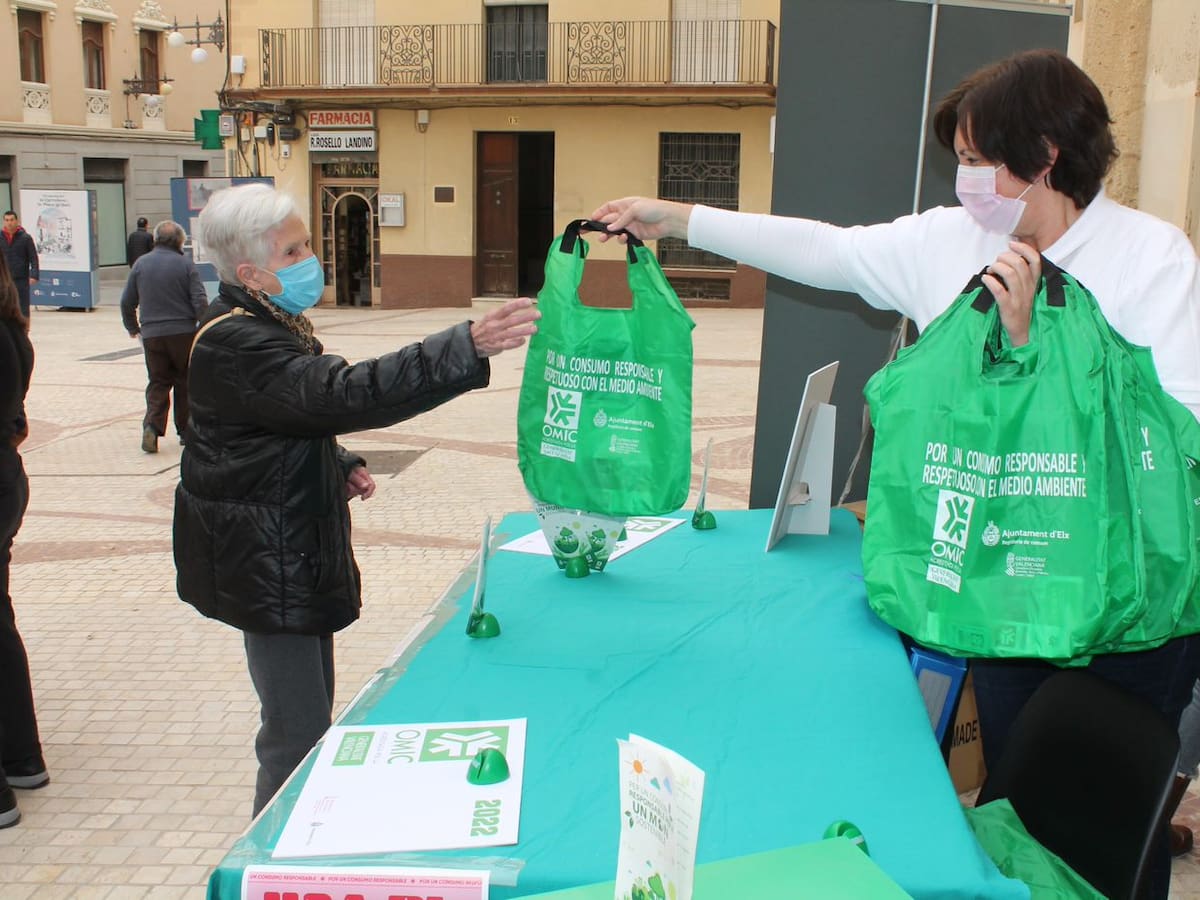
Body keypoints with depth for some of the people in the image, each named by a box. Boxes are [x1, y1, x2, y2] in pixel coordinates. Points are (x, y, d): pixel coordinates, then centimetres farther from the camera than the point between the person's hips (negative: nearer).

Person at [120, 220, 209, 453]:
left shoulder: (140, 264, 5)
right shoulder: (185, 264, -4)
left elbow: (127, 301, 10)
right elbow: (200, 302, -10)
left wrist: (132, 328, 25)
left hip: (151, 335, 2)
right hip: (183, 333, -2)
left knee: (158, 382, 9)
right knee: (184, 382, 11)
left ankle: (152, 426, -10)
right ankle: (185, 430, 17)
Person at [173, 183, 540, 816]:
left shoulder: (274, 324, 10)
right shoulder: (234, 345, -23)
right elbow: (345, 394, -36)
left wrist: (341, 466, 5)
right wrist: (468, 348, -42)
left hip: (295, 548, 10)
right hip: (266, 564, -10)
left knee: (311, 713, 21)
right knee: (298, 731, -3)